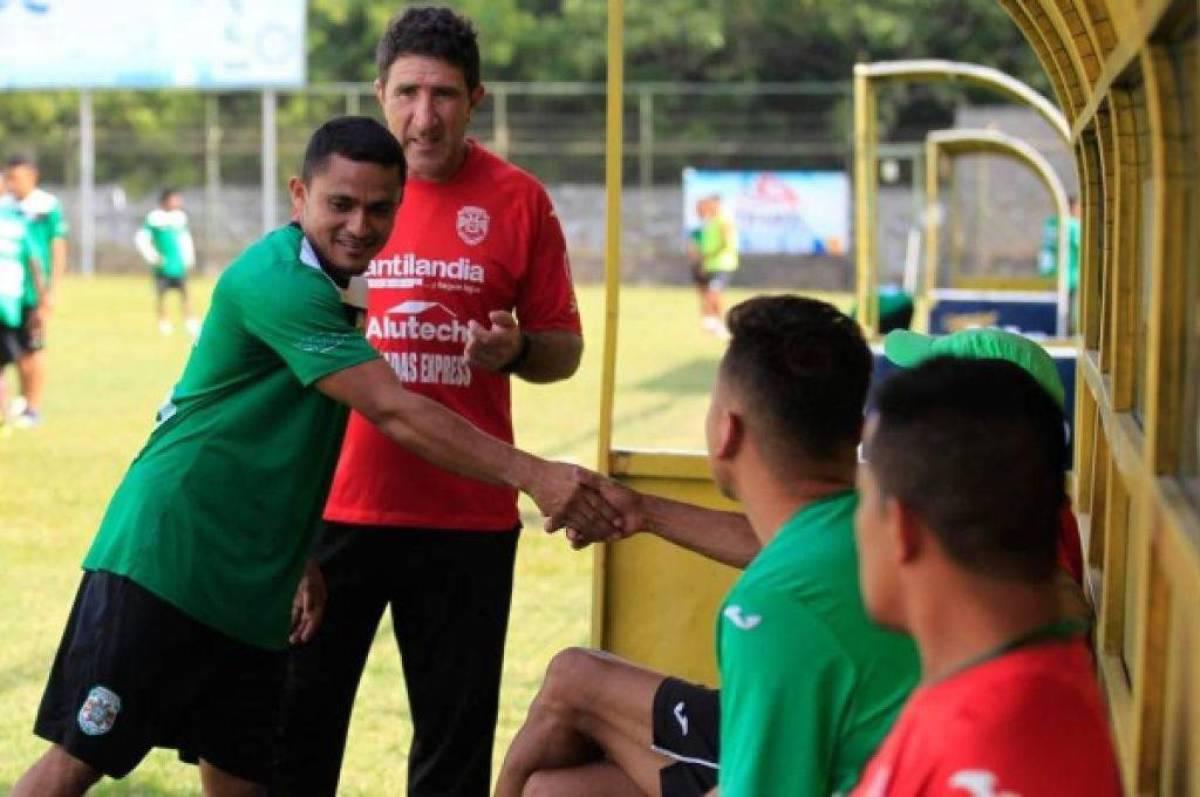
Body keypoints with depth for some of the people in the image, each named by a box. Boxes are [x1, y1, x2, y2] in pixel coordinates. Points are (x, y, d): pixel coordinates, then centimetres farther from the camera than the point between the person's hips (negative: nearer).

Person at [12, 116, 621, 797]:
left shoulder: (322, 287, 13)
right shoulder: (279, 282, -17)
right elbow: (395, 412, -24)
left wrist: (301, 559, 15)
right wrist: (530, 474, -26)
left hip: (249, 589, 9)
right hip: (162, 563, -9)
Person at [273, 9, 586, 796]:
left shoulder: (518, 201, -1)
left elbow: (564, 348, 5)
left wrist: (514, 350, -17)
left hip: (468, 515, -1)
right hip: (337, 503, 1)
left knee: (456, 731, 7)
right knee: (300, 717, 6)